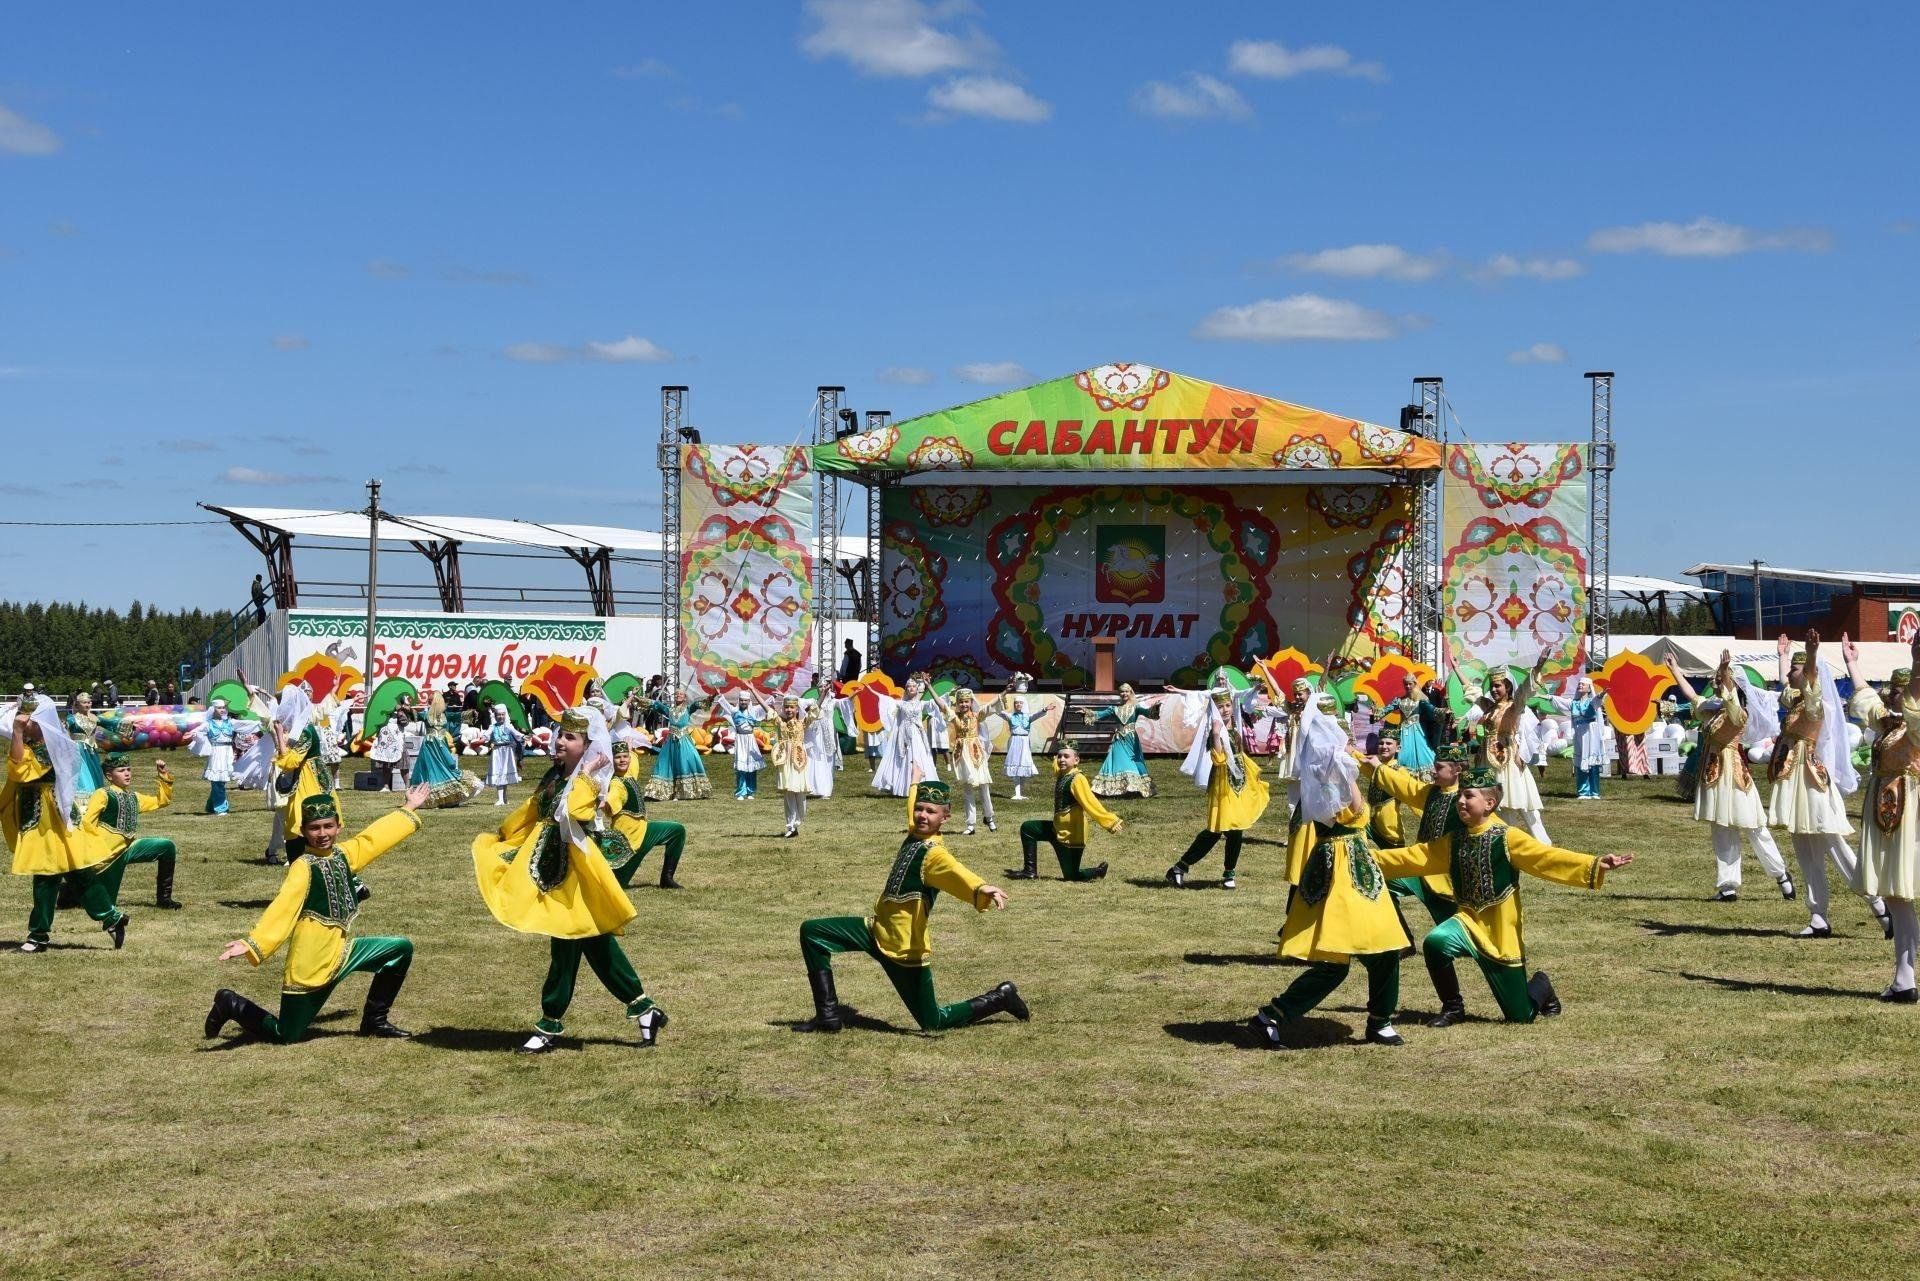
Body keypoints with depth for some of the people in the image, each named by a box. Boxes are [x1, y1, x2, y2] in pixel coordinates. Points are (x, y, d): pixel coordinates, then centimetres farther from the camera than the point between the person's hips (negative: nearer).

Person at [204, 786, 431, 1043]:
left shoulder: (343, 854, 5)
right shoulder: (303, 867, -18)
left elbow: (373, 838, 21)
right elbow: (282, 908, -29)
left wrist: (409, 808, 30)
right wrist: (251, 944, -41)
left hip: (341, 952, 7)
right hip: (310, 966, -7)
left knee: (401, 949, 5)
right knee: (285, 1036, 1)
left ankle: (374, 1021, 15)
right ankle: (231, 1005, 26)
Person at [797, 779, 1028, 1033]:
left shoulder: (934, 853, -22)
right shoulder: (914, 835, 2)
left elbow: (957, 872, -45)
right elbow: (913, 803, 25)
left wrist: (981, 888, -66)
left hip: (904, 948, -8)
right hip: (878, 930, 8)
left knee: (934, 1023, 2)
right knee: (812, 932, 3)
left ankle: (999, 999, 22)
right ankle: (828, 1016, 4)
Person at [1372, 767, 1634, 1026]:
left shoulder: (1507, 838, -11)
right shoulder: (1455, 840, 4)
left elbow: (1548, 858, -21)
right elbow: (1415, 857, 10)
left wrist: (1595, 866, -34)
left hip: (1501, 933, -4)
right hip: (1470, 920, 4)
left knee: (1521, 1015, -1)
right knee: (1435, 942, -30)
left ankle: (1541, 987, 38)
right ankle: (1453, 1008, -5)